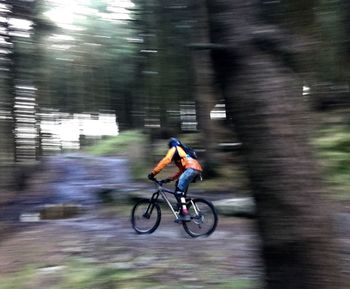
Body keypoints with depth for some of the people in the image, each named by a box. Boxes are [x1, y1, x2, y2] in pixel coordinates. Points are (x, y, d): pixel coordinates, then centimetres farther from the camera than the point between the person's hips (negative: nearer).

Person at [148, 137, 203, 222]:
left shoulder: (174, 149, 15)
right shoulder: (183, 150, 38)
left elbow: (165, 161, 1)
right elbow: (182, 170, 36)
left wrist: (153, 173, 2)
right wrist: (170, 179, 34)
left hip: (191, 169, -9)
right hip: (198, 170, 9)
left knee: (179, 191, -8)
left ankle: (185, 214, -18)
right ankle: (183, 209, 17)